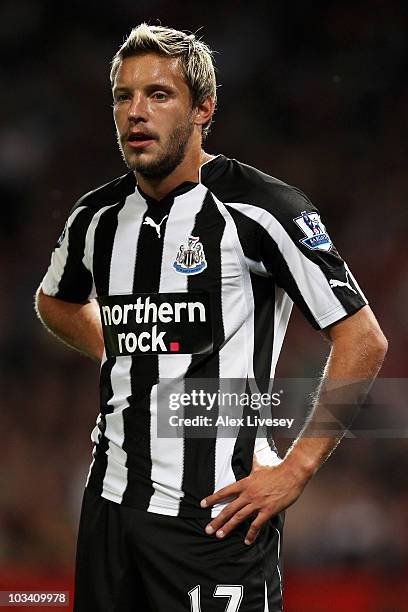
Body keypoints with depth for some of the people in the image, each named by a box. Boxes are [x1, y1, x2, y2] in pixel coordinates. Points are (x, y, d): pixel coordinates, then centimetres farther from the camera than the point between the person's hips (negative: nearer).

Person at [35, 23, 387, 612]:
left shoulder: (262, 209, -10)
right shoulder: (97, 217, 8)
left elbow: (363, 341, -10)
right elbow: (56, 300, 32)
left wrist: (295, 470, -12)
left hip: (215, 513, -6)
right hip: (110, 500, 6)